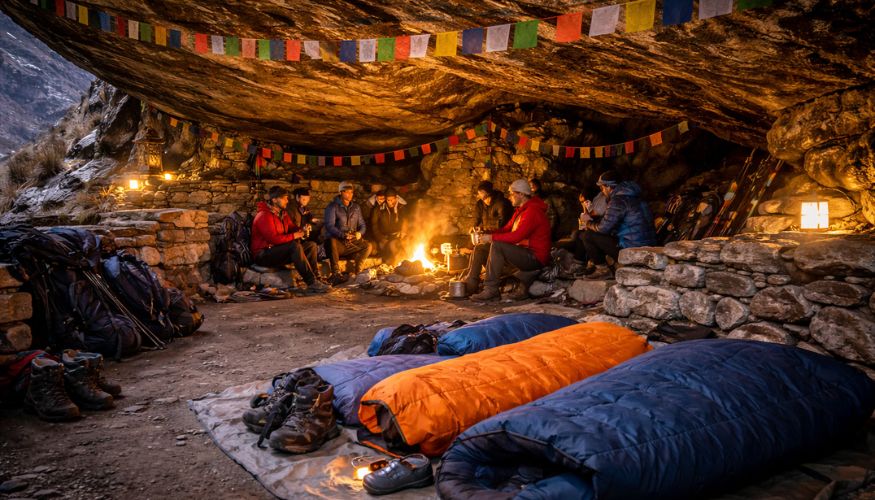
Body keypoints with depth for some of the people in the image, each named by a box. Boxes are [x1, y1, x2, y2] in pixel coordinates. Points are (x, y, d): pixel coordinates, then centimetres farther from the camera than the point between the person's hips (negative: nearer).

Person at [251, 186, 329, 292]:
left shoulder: (283, 214, 12)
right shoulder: (264, 216, -17)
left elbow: (292, 227, 19)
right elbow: (274, 239, -27)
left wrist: (300, 231, -5)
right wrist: (293, 236, -16)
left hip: (279, 250, 10)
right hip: (263, 255, -10)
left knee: (311, 245, 0)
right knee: (295, 246, -33)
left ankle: (314, 278, -11)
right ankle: (312, 282, -33)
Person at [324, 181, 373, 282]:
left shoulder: (356, 207, 15)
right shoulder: (332, 207, -2)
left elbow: (362, 224, 14)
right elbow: (329, 226, -14)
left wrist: (360, 233, -11)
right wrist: (343, 235, -31)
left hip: (352, 243, 5)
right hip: (337, 242, -5)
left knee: (368, 246, -19)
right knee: (331, 241, -38)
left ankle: (357, 272, -18)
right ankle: (336, 273, -39)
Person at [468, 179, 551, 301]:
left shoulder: (532, 211, -17)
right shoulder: (520, 210, 17)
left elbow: (516, 236, -26)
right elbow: (506, 228, 15)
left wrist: (492, 237, -18)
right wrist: (487, 234, -2)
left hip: (535, 258, -10)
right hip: (525, 253, 10)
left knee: (496, 246, -25)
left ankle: (491, 290, -23)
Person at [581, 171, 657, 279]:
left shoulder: (618, 201, -15)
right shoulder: (634, 197, 16)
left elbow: (603, 228, -15)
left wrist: (589, 224, 5)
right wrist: (592, 224, 18)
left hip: (632, 250, -10)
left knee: (588, 236, -5)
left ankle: (603, 269, 2)